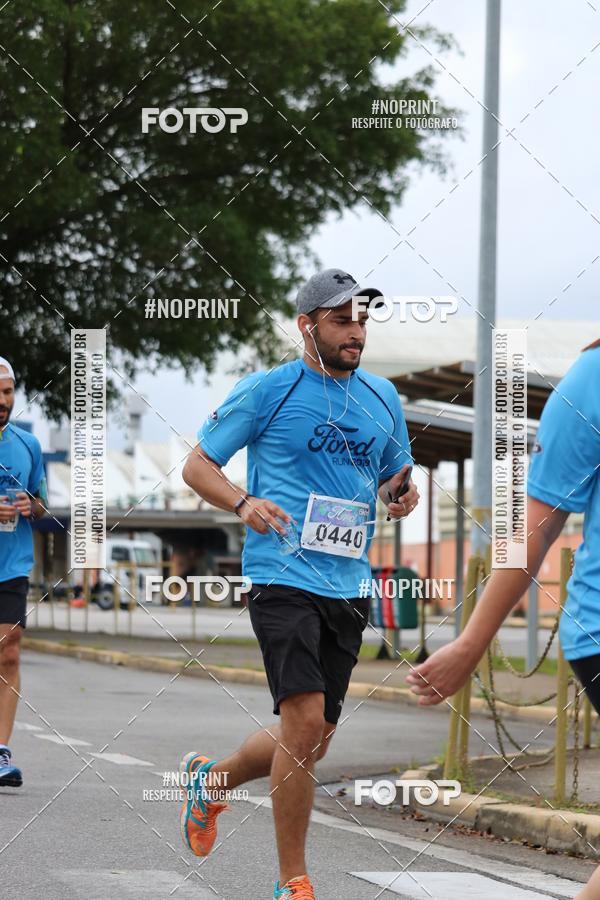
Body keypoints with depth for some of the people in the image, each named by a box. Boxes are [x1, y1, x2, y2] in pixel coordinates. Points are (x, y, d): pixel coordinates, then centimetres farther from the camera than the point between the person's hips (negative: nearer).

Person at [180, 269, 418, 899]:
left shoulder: (382, 397, 12)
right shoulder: (267, 390, -3)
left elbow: (394, 476, 25)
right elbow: (197, 465, 1)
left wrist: (400, 496, 1)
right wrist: (244, 503, -17)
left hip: (348, 587, 6)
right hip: (284, 579, -6)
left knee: (312, 743, 11)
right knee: (305, 722, -18)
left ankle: (210, 777, 40)